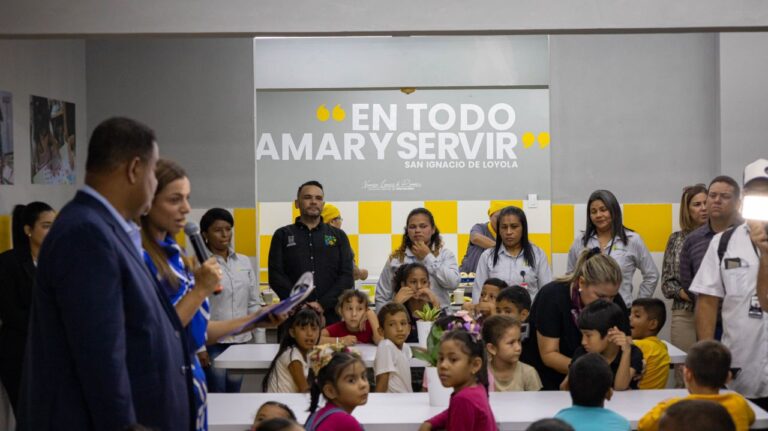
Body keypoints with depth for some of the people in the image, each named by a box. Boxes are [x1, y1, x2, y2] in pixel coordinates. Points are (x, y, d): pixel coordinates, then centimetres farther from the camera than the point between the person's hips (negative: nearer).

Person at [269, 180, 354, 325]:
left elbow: (347, 277, 5)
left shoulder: (338, 236, 15)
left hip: (332, 315, 1)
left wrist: (322, 304, -10)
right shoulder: (283, 235, 12)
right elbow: (276, 277, 2)